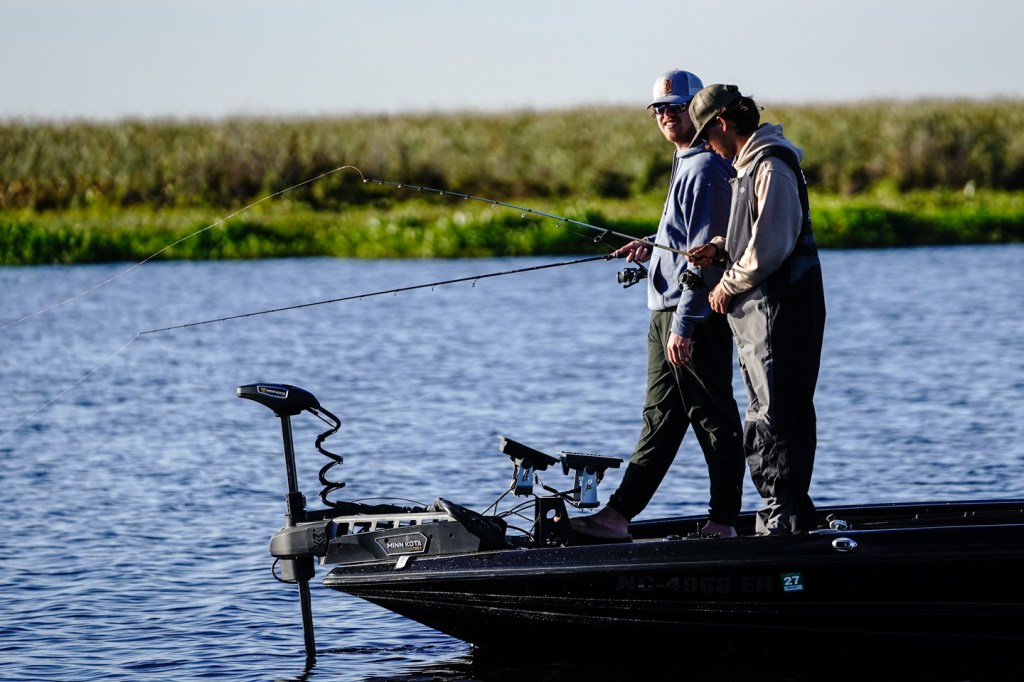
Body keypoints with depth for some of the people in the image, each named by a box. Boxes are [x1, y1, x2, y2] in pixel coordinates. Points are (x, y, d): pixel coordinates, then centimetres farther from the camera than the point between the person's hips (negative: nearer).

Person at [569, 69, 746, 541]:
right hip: (668, 311, 10)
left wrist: (682, 325, -22)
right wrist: (652, 247, 11)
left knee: (713, 419, -4)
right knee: (660, 418, 10)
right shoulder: (686, 162, 18)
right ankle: (619, 514, 11)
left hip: (697, 314, -10)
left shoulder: (705, 168, -14)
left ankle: (723, 523, 1)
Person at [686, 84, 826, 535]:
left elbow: (770, 247, -21)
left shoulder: (771, 167, -16)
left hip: (780, 308, -11)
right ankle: (779, 516, 19)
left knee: (775, 417, -9)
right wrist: (719, 249, 8)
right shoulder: (750, 164, 17)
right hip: (758, 311, 11)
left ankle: (786, 518, -7)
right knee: (766, 417, 13)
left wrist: (727, 287, -11)